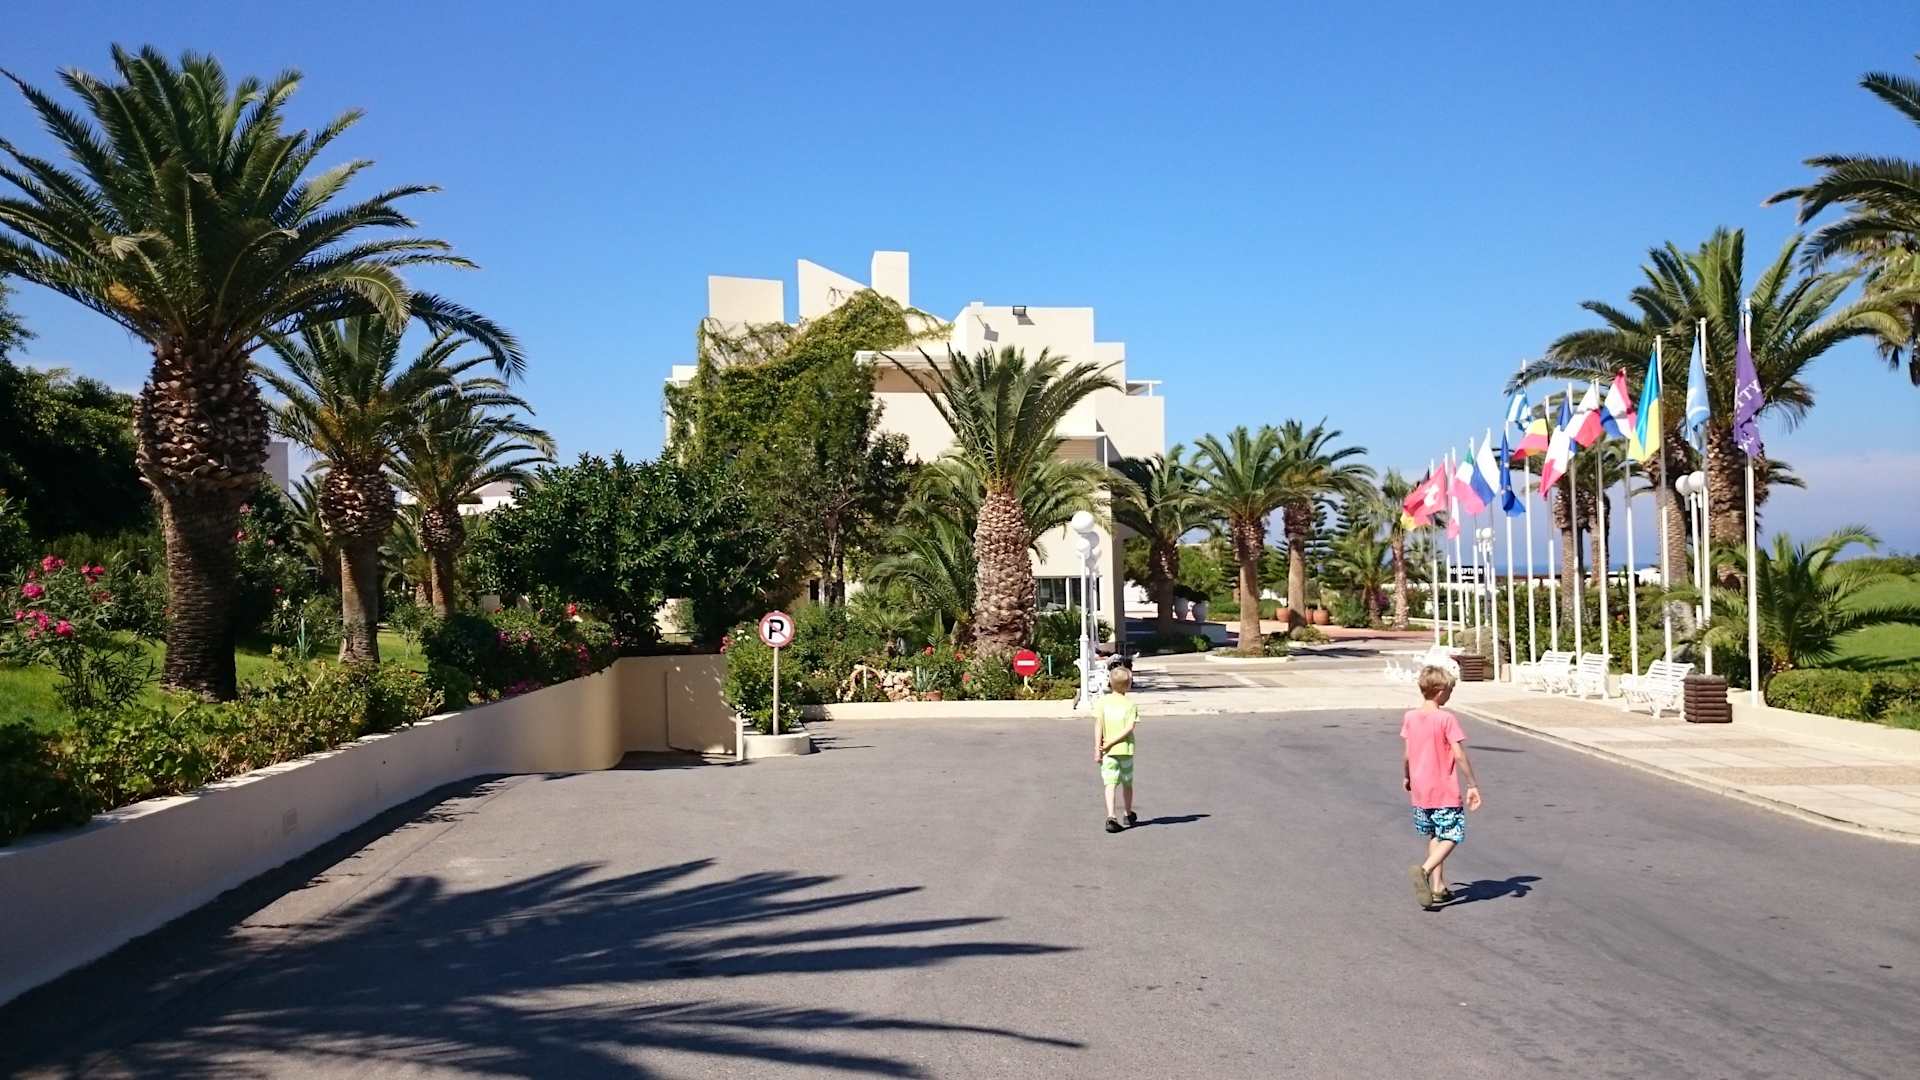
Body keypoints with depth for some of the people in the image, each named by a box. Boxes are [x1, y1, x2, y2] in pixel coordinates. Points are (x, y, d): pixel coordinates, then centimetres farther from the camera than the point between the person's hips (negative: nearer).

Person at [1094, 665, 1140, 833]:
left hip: (1108, 751, 0)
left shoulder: (1102, 701, -3)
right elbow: (1129, 728, -15)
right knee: (1127, 783, 18)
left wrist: (1097, 748, -8)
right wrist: (1111, 743, -15)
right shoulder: (1130, 704, -5)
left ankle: (1111, 817, -20)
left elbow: (1098, 725, -9)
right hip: (1125, 749, 0)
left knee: (1110, 784, -3)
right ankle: (1129, 815, 34)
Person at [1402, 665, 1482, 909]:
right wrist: (1472, 785, -11)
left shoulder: (1410, 717, 2)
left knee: (1434, 836, 19)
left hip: (1420, 790, 6)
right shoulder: (1446, 718, -14)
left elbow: (1407, 754, 7)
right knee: (1452, 837, 2)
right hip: (1445, 791, -6)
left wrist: (1406, 777, 23)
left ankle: (1438, 887, 17)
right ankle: (1424, 870, -22)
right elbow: (1459, 755, -17)